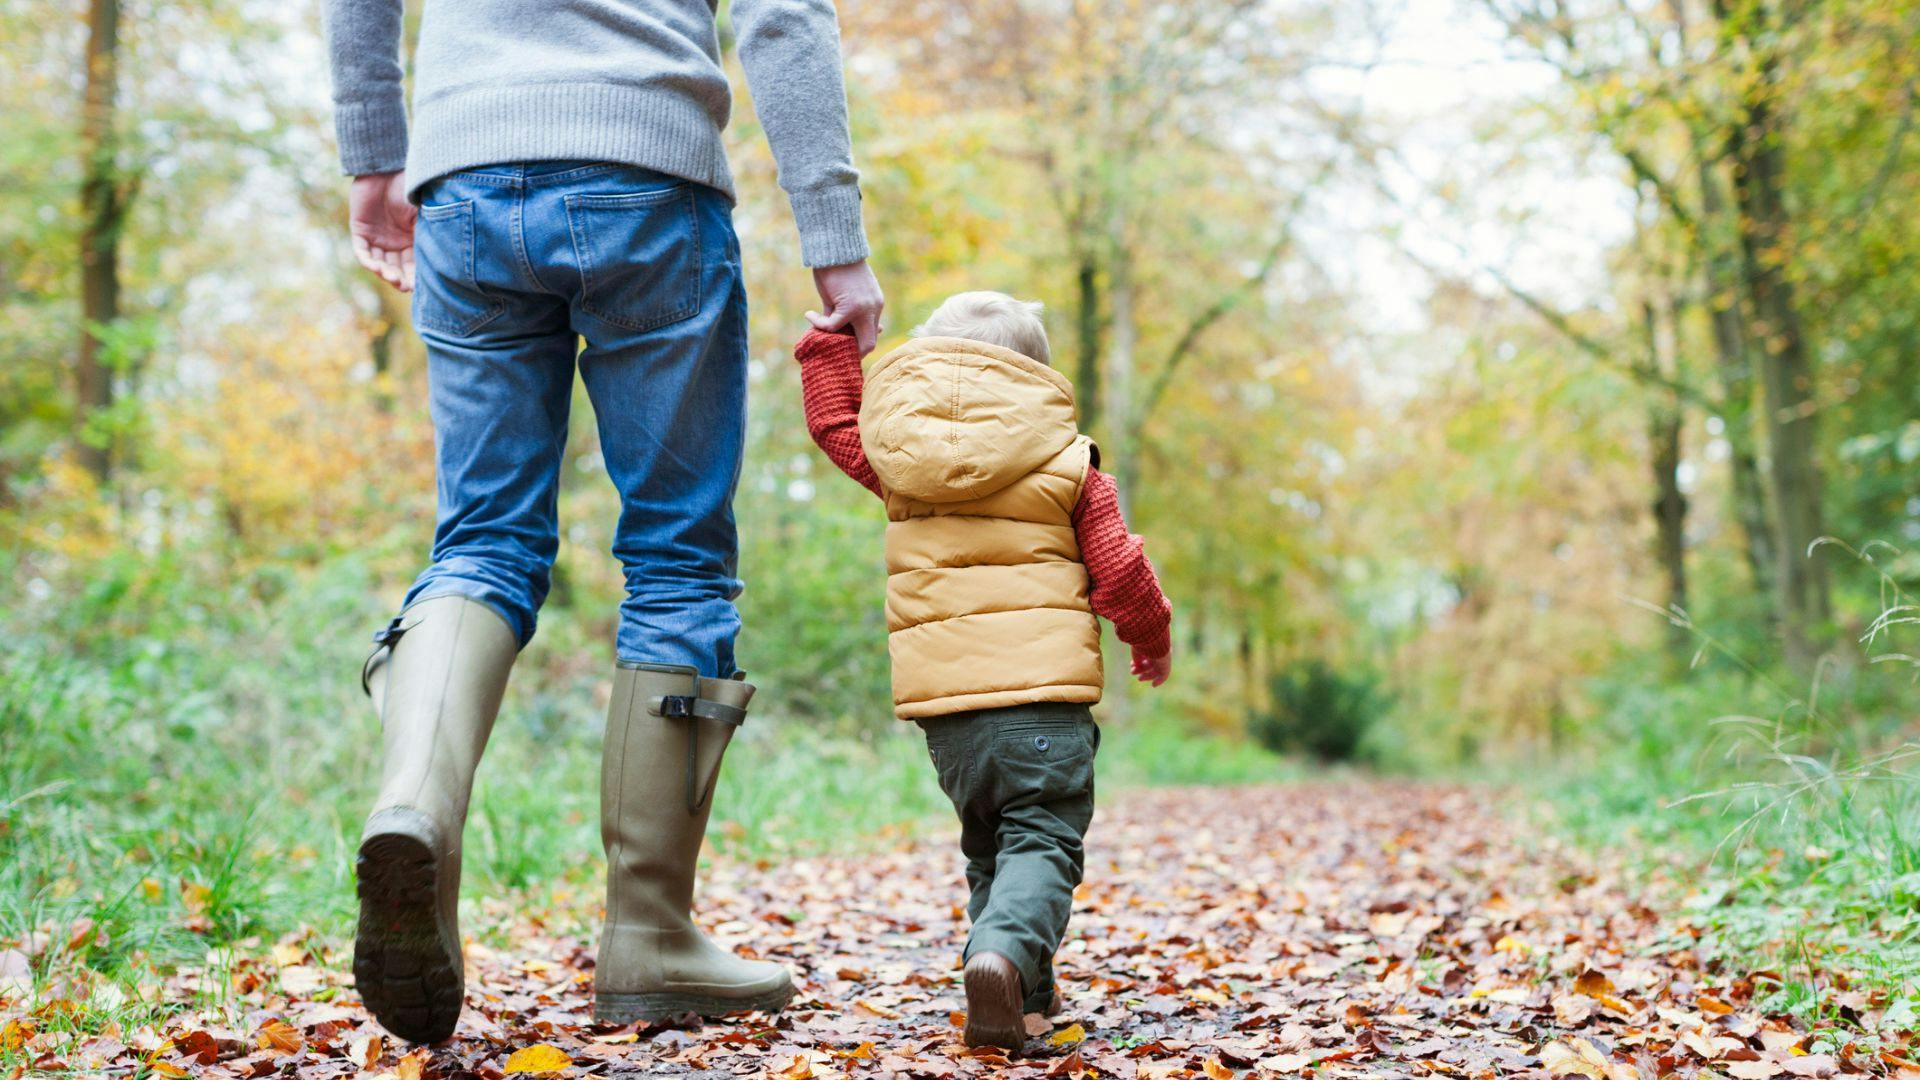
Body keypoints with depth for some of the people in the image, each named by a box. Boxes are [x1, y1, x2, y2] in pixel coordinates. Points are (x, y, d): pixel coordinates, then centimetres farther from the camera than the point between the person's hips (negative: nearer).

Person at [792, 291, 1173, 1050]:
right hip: (1044, 687, -3)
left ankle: (1027, 988, 16)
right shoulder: (1068, 465, 5)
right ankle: (1005, 952, -31)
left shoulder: (895, 458, 11)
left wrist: (830, 341, 40)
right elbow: (1120, 573, 4)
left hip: (942, 703, 3)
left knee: (986, 845, 19)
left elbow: (835, 423, 30)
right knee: (1042, 843, -5)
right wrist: (1152, 640, 21)